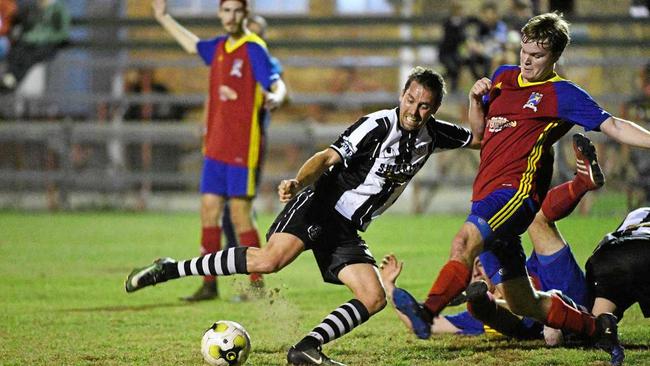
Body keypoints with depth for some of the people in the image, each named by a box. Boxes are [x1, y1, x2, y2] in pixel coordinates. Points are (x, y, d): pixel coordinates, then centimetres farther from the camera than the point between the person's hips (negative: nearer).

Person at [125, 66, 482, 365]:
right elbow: (328, 157, -20)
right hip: (319, 207, -7)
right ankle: (169, 269, -20)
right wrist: (297, 182, -39)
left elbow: (478, 139, 24)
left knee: (374, 298, -10)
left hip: (345, 230, 7)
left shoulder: (430, 134, 9)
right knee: (270, 260, -29)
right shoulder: (378, 126, -12)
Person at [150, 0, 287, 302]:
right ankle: (209, 285, 13)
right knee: (209, 210, 6)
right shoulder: (219, 48, 12)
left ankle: (257, 285, 3)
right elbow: (193, 45, 34)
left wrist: (275, 97, -42)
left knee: (240, 215, -7)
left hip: (243, 149, -7)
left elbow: (277, 86, -18)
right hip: (216, 147, 7)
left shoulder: (254, 49, -9)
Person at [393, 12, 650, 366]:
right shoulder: (504, 76, 19)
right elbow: (478, 124, 28)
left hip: (516, 189, -8)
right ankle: (598, 327, 26)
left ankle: (427, 311, -52)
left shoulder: (562, 94, -1)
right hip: (486, 193, 8)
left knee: (465, 240, -36)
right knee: (524, 304, 11)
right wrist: (476, 98, 8)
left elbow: (613, 126, -4)